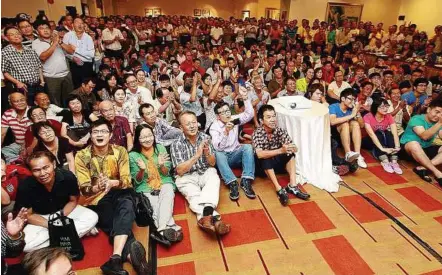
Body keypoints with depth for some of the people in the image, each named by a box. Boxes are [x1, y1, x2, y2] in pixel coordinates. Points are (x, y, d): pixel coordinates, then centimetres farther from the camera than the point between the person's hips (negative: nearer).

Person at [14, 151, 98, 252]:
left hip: (65, 211, 1)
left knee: (92, 218, -21)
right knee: (23, 244, -27)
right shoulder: (25, 187, -26)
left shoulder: (68, 177, -25)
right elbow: (28, 215, -11)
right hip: (39, 219, 0)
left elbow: (73, 201, -6)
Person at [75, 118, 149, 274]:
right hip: (96, 199, 0)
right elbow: (84, 190, -7)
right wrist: (97, 187, -31)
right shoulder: (82, 156, -4)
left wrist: (112, 183, -31)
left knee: (126, 206, -34)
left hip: (118, 194, 0)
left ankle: (116, 259, -45)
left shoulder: (120, 151, -1)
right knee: (119, 224, -28)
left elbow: (126, 181, -7)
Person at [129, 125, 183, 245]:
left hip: (164, 183, 1)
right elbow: (137, 180, -1)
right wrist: (142, 170, -22)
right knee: (155, 205, -30)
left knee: (168, 192, -32)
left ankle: (162, 228, -40)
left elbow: (166, 173, 2)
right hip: (145, 188, 0)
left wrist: (162, 165, -21)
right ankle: (170, 226, -29)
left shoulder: (160, 148, 0)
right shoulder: (133, 155, -3)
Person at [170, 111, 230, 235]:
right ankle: (214, 218, -51)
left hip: (206, 173, 2)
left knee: (214, 179, -32)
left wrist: (207, 154, -21)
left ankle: (206, 216, -51)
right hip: (186, 177, -2)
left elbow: (212, 163, 4)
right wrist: (197, 155, -25)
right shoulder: (176, 145, -8)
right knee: (194, 195, -33)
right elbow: (180, 171, -14)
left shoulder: (205, 138, 0)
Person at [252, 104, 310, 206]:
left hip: (278, 163, 4)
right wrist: (280, 150, -48)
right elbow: (260, 154, -37)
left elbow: (295, 149, -17)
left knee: (290, 153, -20)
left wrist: (291, 148, -41)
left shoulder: (280, 130, -11)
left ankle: (292, 185, -23)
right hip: (264, 166, -4)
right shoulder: (257, 133, -22)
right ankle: (279, 190, -33)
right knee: (265, 159, -34)